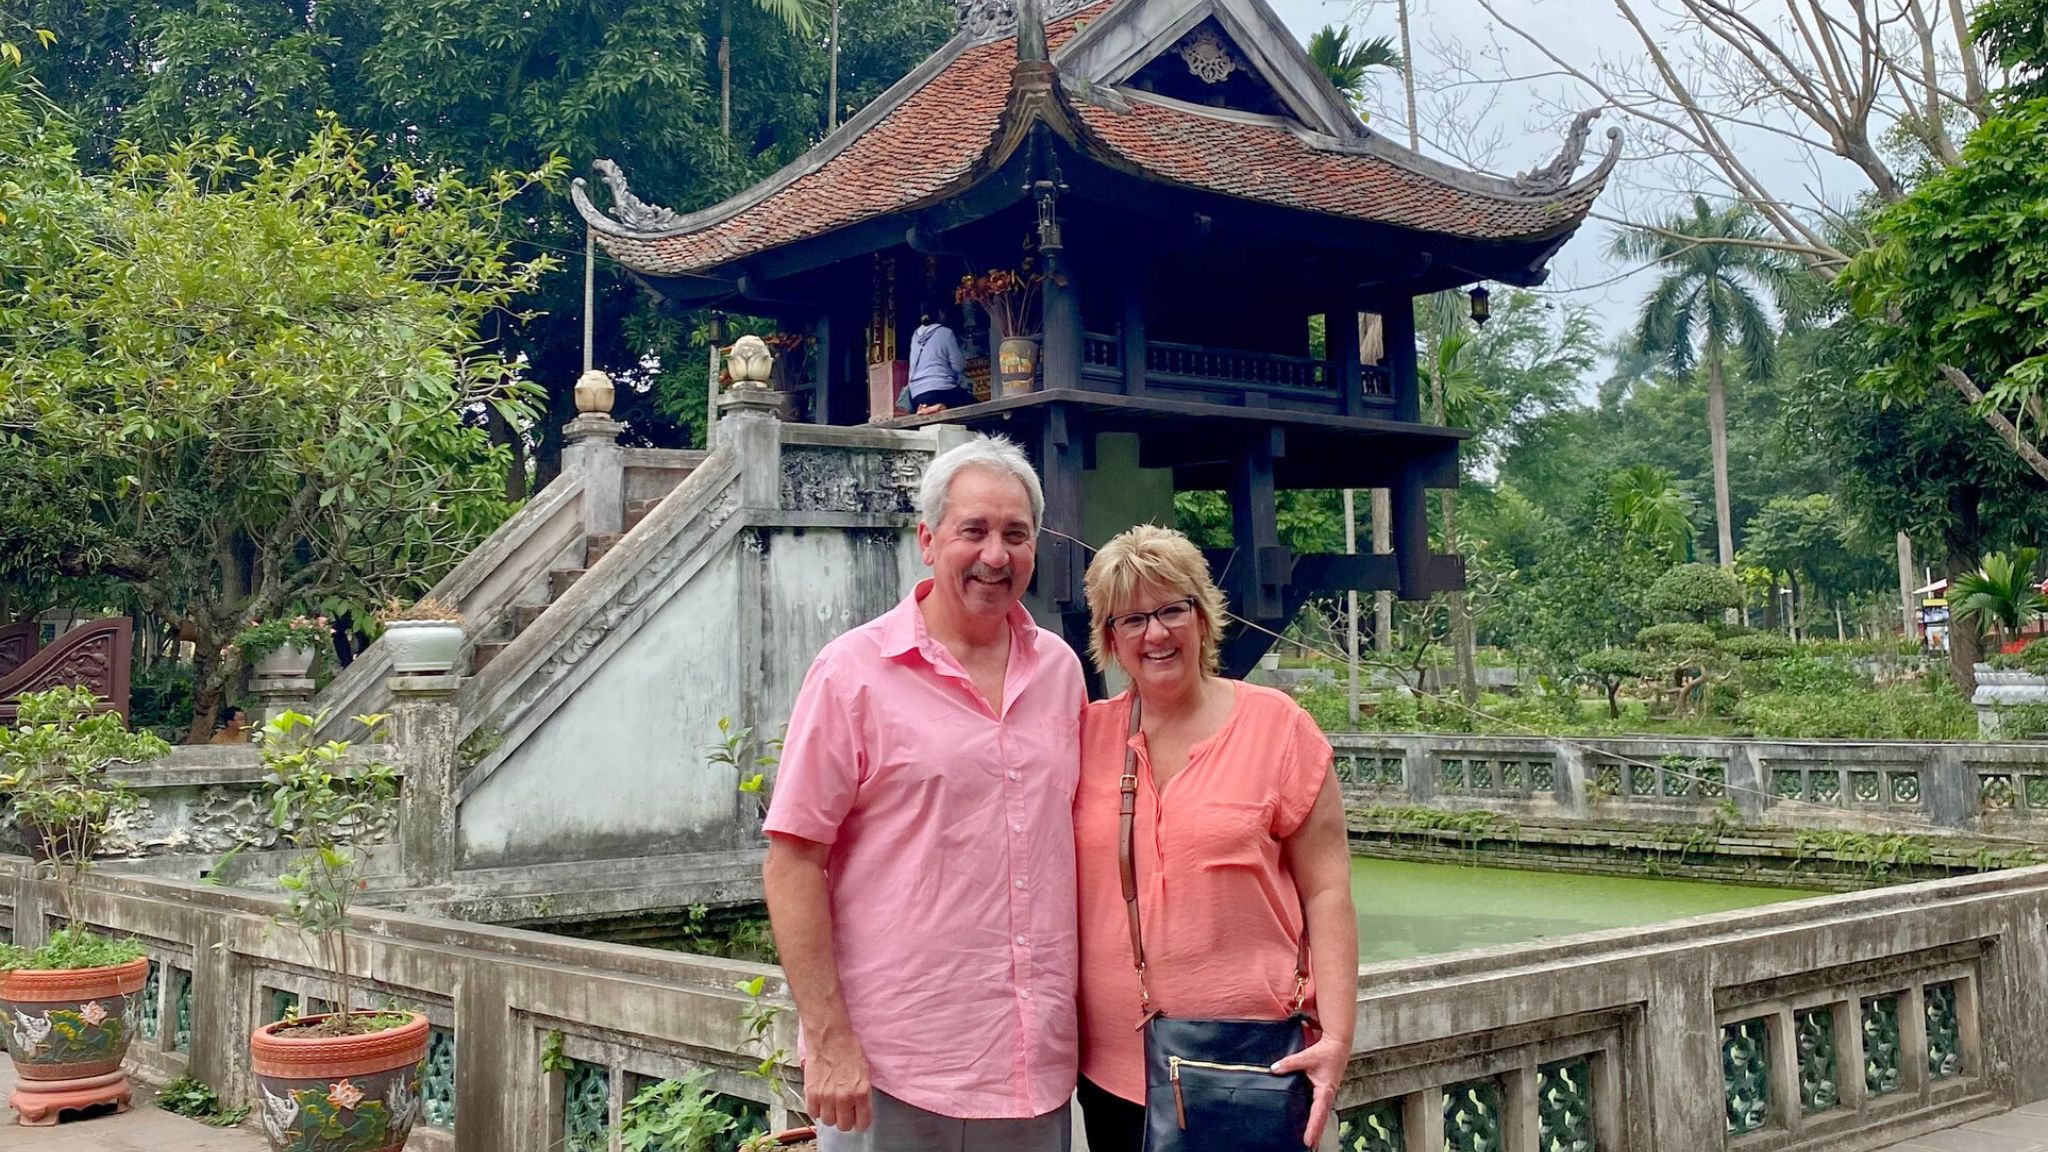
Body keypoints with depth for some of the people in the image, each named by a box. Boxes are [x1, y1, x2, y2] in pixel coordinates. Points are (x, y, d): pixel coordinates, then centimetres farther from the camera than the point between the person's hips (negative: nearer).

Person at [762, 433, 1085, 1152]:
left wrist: (1074, 1013, 10)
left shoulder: (1060, 668, 7)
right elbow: (793, 863, -9)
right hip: (890, 1068, -4)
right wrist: (827, 1040, -14)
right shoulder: (854, 672, -8)